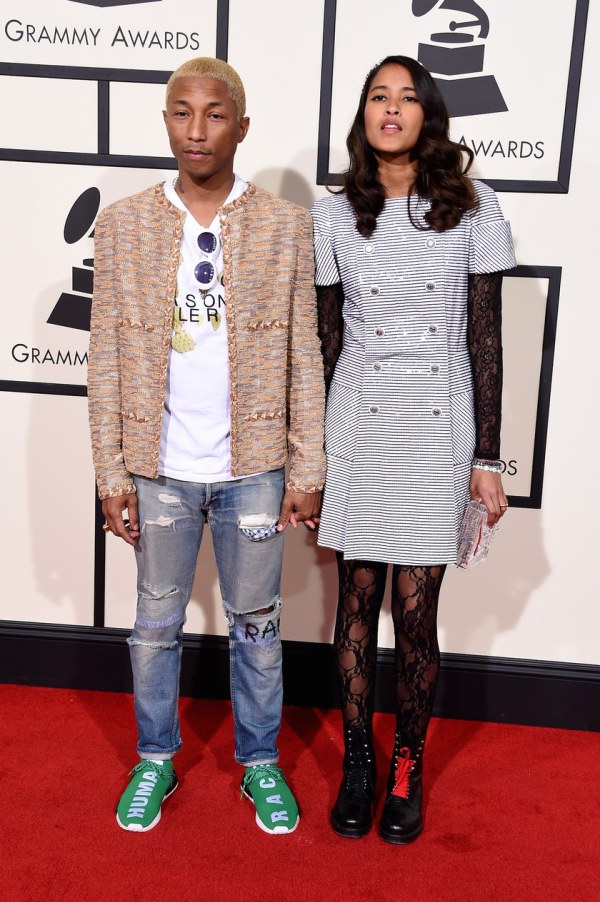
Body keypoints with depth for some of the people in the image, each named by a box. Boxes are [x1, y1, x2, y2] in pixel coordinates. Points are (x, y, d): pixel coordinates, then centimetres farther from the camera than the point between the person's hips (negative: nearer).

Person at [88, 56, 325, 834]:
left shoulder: (286, 226, -2)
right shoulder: (122, 224, 0)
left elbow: (304, 357, -1)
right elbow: (107, 360, 0)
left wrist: (307, 469, -3)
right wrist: (112, 472, -2)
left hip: (254, 467, 0)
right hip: (160, 468, 1)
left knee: (256, 622, 14)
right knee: (156, 622, 16)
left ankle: (260, 763, 35)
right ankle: (155, 761, 38)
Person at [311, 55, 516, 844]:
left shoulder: (472, 208, -1)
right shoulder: (334, 215, 3)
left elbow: (485, 340, 0)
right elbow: (326, 341, 6)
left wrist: (487, 458, -3)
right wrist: (309, 453, 5)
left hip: (438, 427, -1)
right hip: (357, 424, 1)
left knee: (416, 614, 3)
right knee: (358, 602, 9)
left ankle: (409, 765, 27)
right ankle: (357, 759, 29)